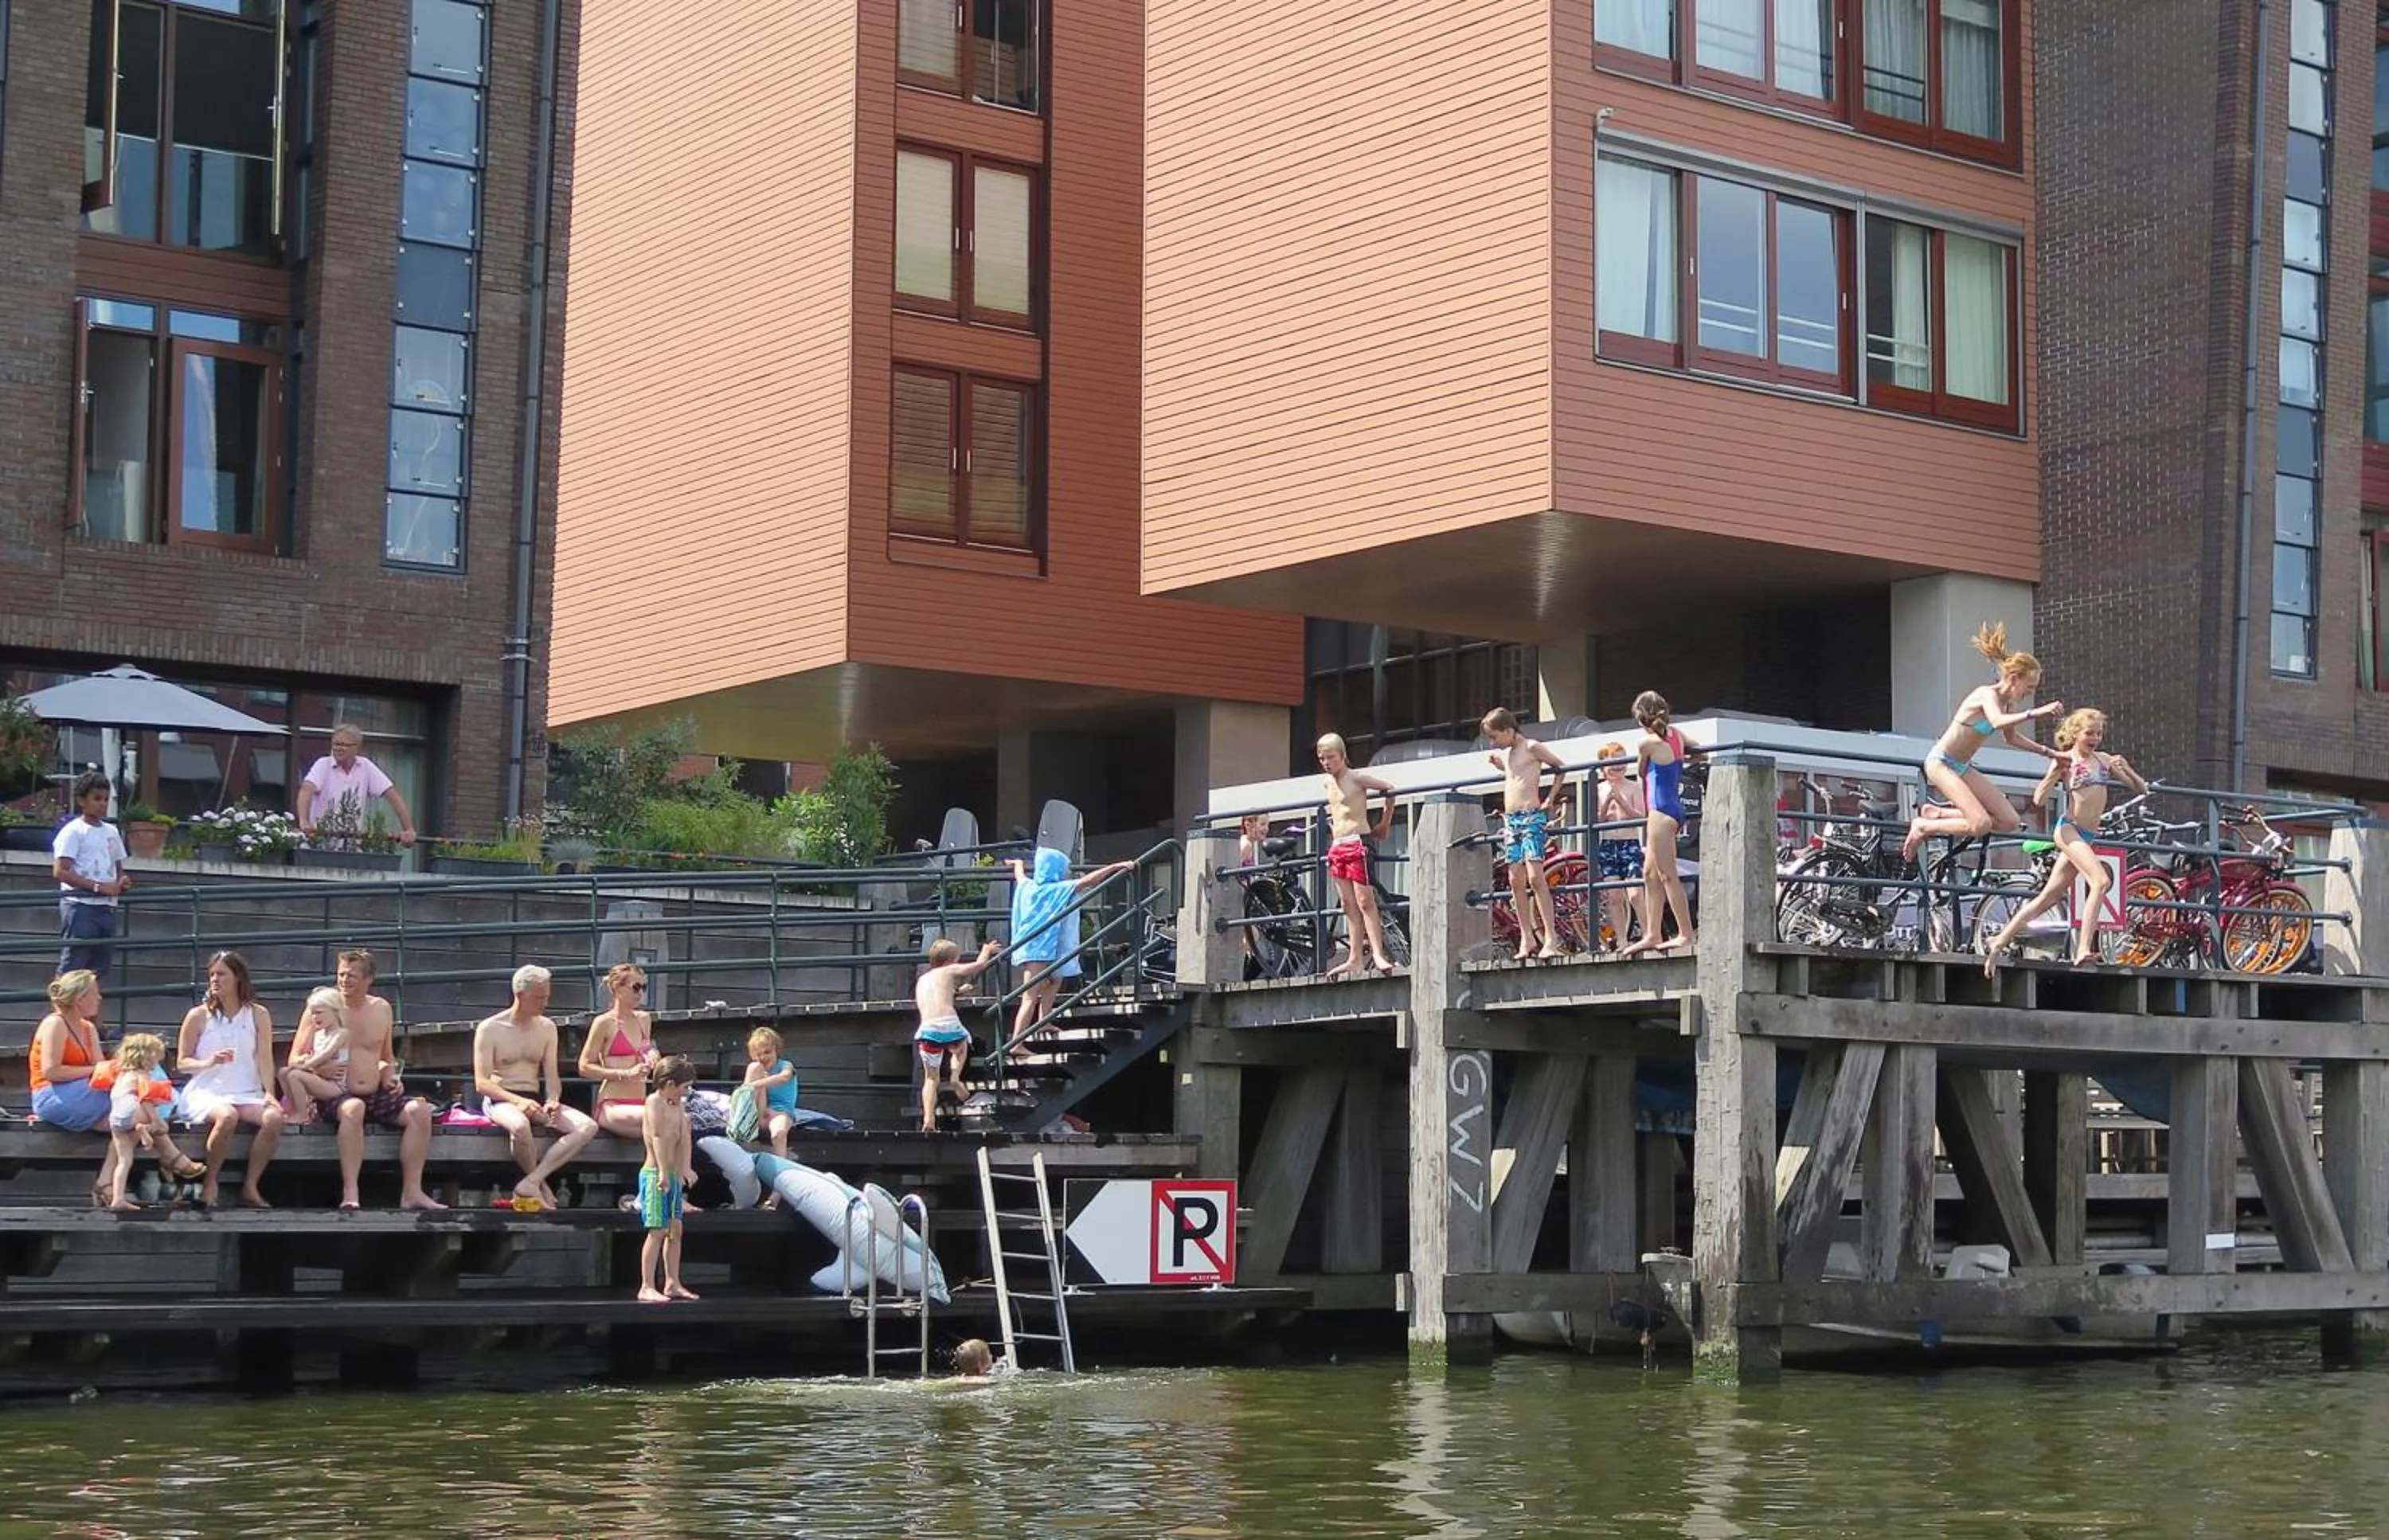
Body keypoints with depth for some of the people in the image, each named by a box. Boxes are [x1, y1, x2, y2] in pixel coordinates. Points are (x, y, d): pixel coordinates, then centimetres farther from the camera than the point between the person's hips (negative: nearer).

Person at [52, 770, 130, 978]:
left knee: (100, 969, 9)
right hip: (81, 906, -7)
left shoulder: (111, 832, 16)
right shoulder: (73, 831, -5)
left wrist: (122, 882, 0)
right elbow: (60, 871, -14)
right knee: (71, 970, -9)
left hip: (108, 908, 7)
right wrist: (99, 887, -19)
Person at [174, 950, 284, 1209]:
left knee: (274, 1117, -30)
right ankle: (209, 1185, -19)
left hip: (247, 1093, 2)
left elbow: (265, 1059, 3)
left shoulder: (258, 1015, 11)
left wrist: (269, 1093, -13)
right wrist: (208, 1063, -14)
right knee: (227, 1116, -37)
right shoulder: (198, 1016, 7)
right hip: (205, 1092, -2)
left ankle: (250, 1187, -16)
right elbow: (181, 1062, 7)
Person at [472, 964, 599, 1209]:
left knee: (588, 1127, -21)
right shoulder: (489, 1029, -3)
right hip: (500, 1100, -5)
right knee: (520, 1125, -42)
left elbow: (551, 1076, 12)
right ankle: (542, 1187, -17)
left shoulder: (547, 1028, 13)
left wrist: (553, 1100, -12)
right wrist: (517, 1101, -26)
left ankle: (530, 1184, -28)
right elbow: (481, 1083, -10)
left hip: (535, 1100, 5)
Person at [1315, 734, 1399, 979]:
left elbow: (1389, 789, -5)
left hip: (1357, 843, -7)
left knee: (1364, 901, -13)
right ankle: (1354, 958, 6)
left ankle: (1378, 954, -16)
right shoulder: (1328, 782, 15)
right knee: (1348, 905, 6)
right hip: (1337, 846, 8)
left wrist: (1384, 825, 1)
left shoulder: (1356, 778, -6)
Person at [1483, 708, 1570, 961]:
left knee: (1535, 877, -15)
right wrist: (1496, 760, 18)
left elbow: (1561, 769, -1)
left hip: (1532, 817, -8)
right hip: (1511, 819, 8)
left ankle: (1551, 940, -17)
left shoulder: (1532, 748, -6)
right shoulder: (1504, 754, 16)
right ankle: (1527, 940, 7)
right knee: (1516, 881, 3)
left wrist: (1550, 799, -5)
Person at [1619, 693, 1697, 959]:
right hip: (1676, 809, 9)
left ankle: (1687, 934, -7)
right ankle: (1652, 935, 13)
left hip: (1660, 811, -9)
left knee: (1667, 875, -6)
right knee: (1650, 874, 12)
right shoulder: (1676, 734, 8)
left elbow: (1641, 773, 6)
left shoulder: (1647, 743, -12)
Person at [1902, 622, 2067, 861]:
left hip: (1963, 768, 9)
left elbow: (2011, 737, 26)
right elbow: (1998, 722, -42)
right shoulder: (1988, 694, -19)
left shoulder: (2009, 703, 7)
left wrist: (2049, 752, 22)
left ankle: (1936, 814, 11)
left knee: (2010, 823, 1)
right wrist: (2036, 712, -49)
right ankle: (1923, 827, -2)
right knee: (1981, 825, -25)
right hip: (1941, 763, -9)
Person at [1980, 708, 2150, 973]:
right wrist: (2055, 772, -23)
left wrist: (2126, 768, -2)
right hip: (2068, 828, -7)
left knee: (2048, 897, 6)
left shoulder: (2104, 760, 16)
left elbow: (2141, 788, 17)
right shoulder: (2065, 760, -2)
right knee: (2101, 881, -24)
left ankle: (1999, 943, 13)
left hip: (2087, 836, 7)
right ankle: (2083, 950, -27)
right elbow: (2039, 800, -9)